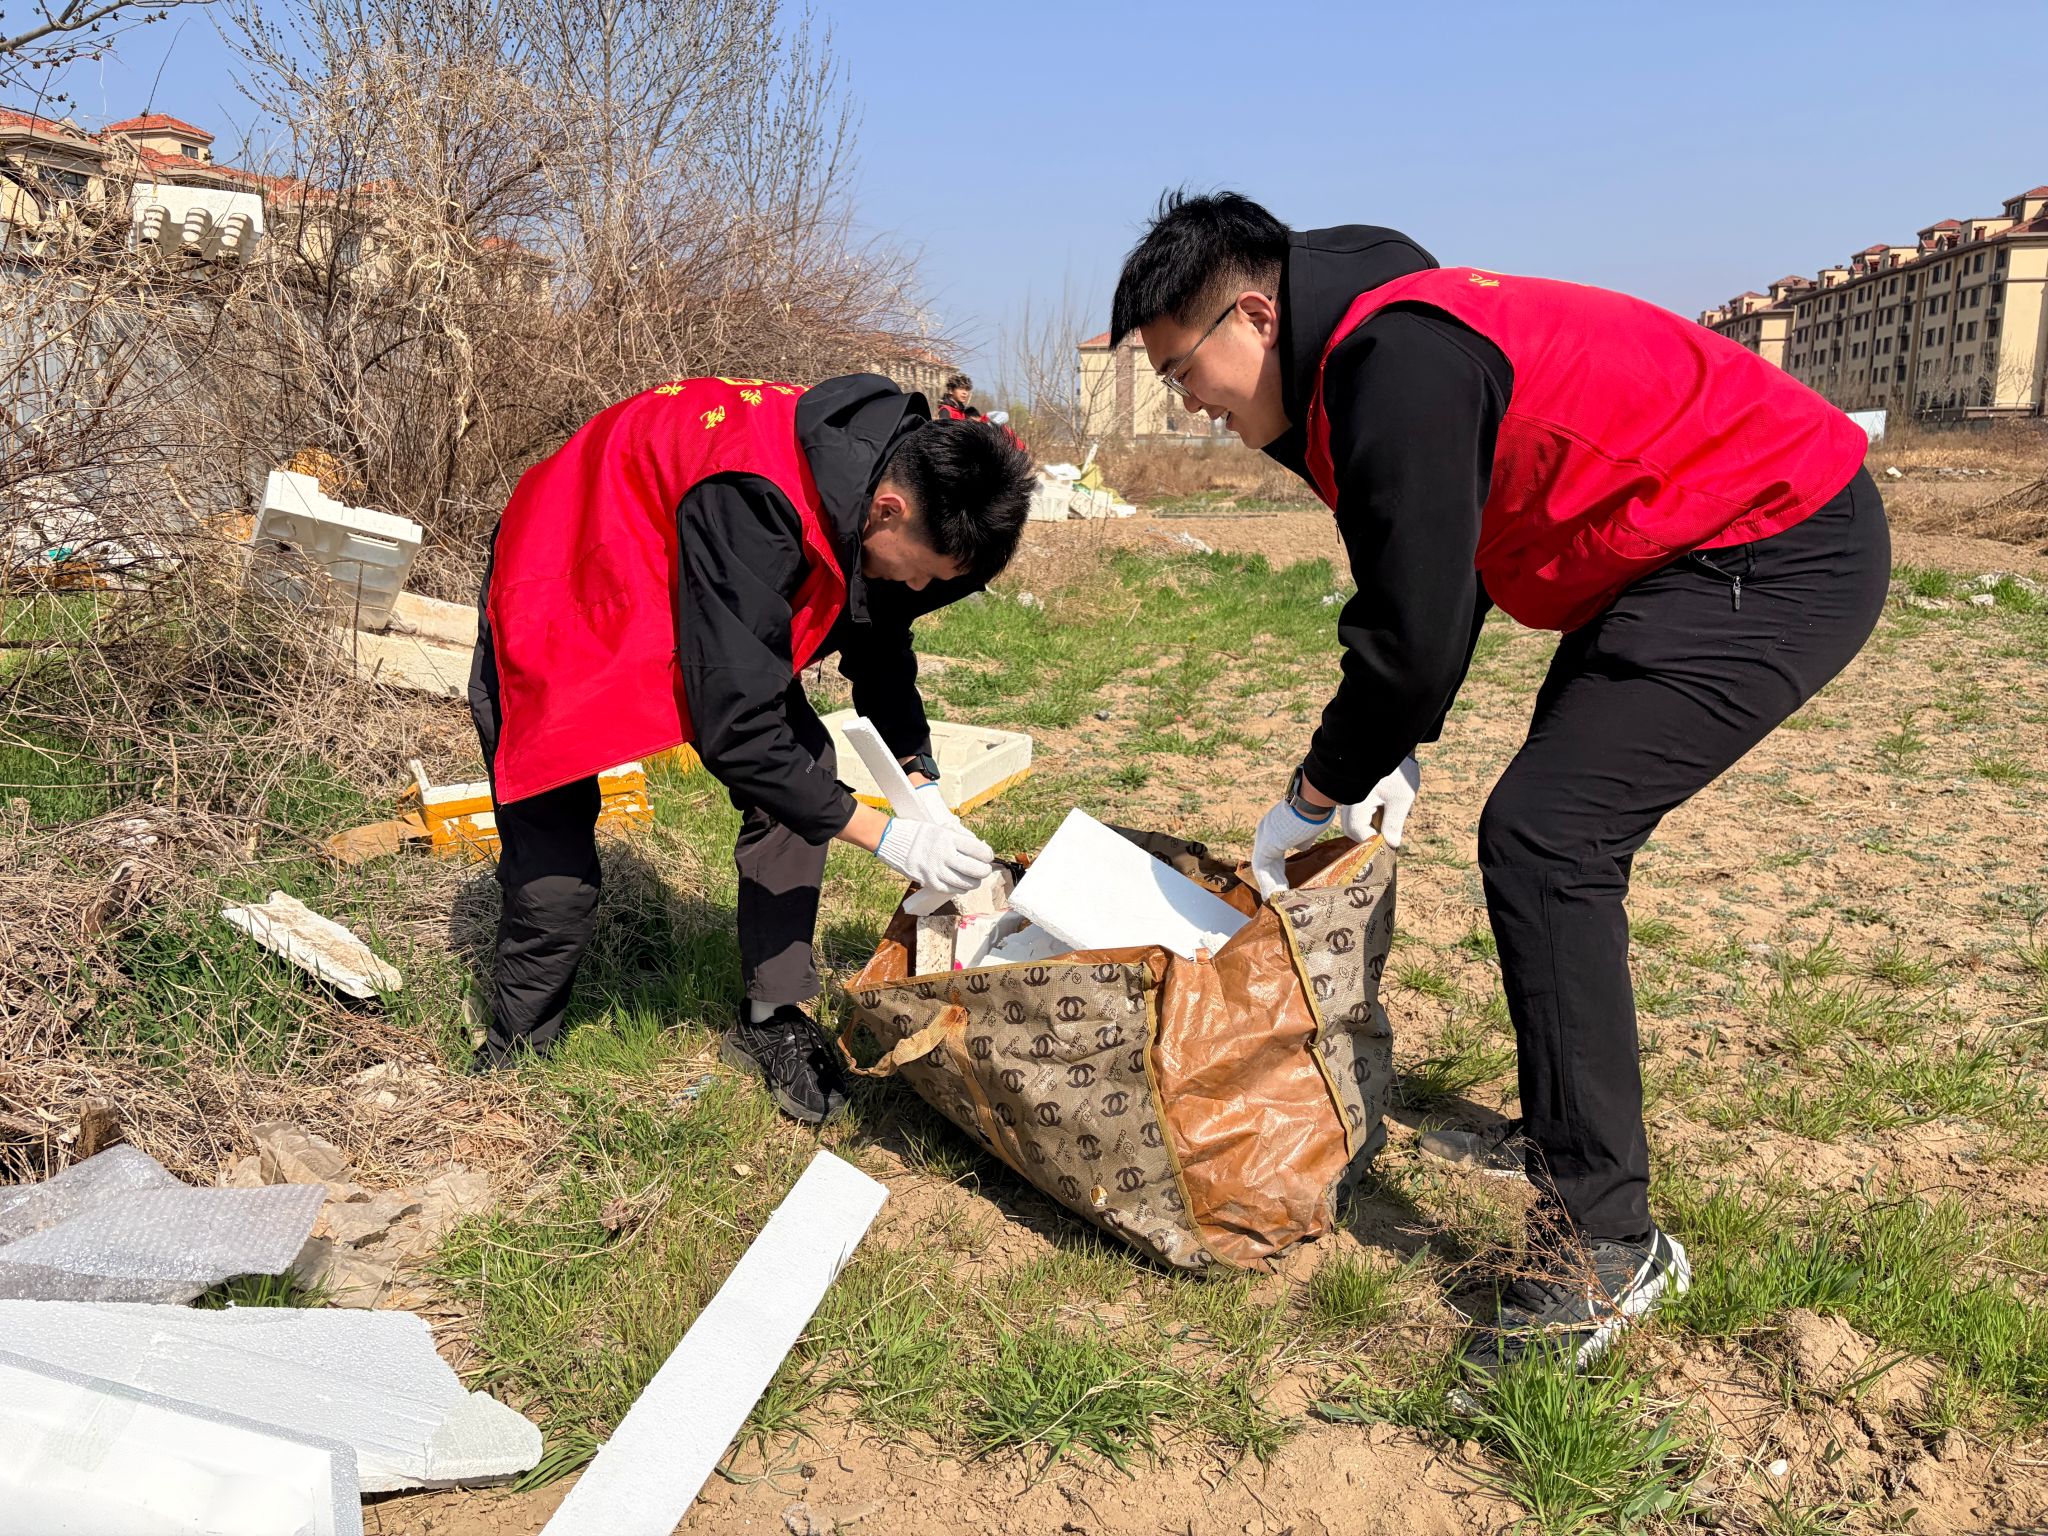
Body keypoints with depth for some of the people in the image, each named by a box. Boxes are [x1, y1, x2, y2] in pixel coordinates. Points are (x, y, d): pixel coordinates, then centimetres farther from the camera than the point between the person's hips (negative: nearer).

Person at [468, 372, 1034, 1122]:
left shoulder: (885, 461, -16)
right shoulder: (755, 504, -42)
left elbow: (881, 645, 2)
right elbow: (735, 729, -38)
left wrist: (921, 781, -8)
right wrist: (888, 838, -33)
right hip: (564, 602, -7)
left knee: (804, 767, -9)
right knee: (553, 882, -9)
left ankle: (771, 1022, 3)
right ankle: (515, 1061, 17)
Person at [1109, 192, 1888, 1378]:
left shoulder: (1400, 365, -25)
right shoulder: (1378, 345, 9)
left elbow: (1415, 630, -25)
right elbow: (1431, 585, 17)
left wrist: (1317, 794, -10)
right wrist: (1393, 753, 11)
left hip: (1775, 554, -11)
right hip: (1689, 558, 11)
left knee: (1542, 841, -17)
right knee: (1559, 835, 17)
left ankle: (1605, 1241, -7)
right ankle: (1577, 1118, 34)